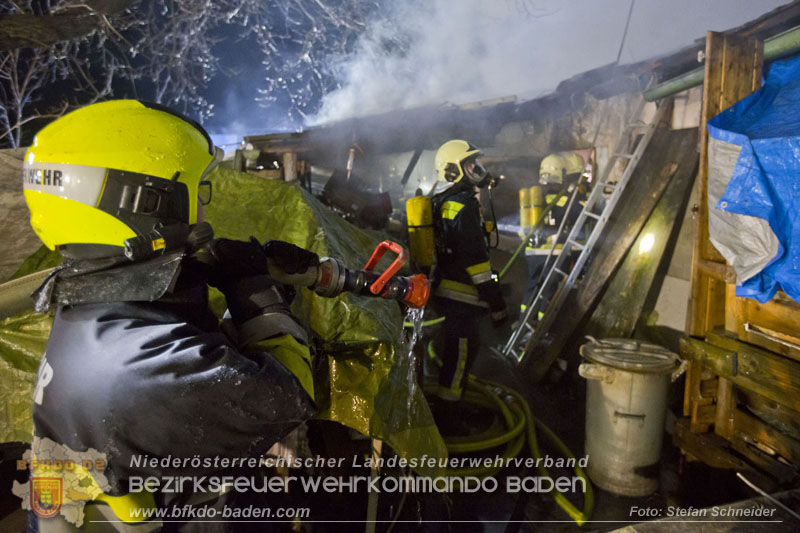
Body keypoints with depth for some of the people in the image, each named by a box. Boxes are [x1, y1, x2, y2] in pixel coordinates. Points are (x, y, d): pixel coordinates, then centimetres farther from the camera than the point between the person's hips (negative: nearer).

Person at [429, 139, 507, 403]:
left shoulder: (441, 202, 13)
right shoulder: (463, 205, -18)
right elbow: (475, 257, -23)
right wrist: (495, 301, -19)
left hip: (447, 288, 10)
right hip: (462, 295, -10)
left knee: (453, 345, 21)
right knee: (462, 349, 0)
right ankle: (449, 401, 9)